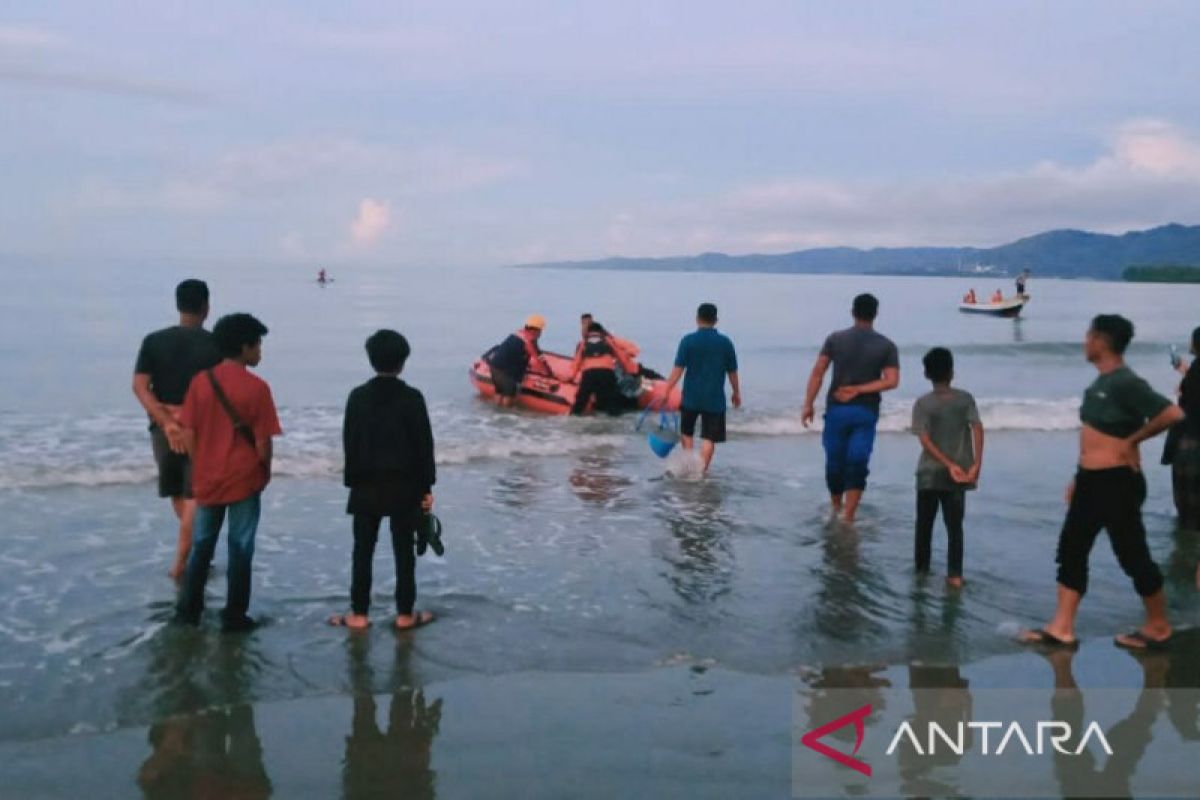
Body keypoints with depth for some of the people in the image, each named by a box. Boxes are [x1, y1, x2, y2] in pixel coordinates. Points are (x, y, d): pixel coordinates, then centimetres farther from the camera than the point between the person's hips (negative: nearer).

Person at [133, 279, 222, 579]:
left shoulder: (153, 341, -1)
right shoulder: (214, 345, -9)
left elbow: (140, 386, -9)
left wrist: (166, 422, -13)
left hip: (164, 426, 3)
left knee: (177, 493, 21)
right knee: (194, 496, 5)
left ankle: (190, 550, 37)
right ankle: (181, 562, 3)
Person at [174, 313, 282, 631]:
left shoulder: (200, 381, -2)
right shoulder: (257, 387, -13)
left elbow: (188, 434, 0)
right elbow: (262, 443, -12)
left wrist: (200, 468, 13)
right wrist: (265, 472, 6)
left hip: (207, 478, 4)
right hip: (244, 479, -4)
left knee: (202, 544, 18)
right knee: (240, 548, 6)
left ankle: (189, 608, 23)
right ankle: (234, 615, 12)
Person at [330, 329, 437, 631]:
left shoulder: (358, 396, -2)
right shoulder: (412, 398, -8)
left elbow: (349, 443, 1)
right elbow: (424, 445, -6)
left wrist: (352, 481, 11)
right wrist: (426, 487, 2)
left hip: (366, 485, 2)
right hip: (405, 485, -1)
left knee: (363, 551, 9)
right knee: (404, 551, 7)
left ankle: (359, 614, 11)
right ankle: (405, 614, 11)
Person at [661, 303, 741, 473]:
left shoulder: (688, 340, -6)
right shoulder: (725, 342, -2)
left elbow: (678, 369, -10)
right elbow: (732, 372, 4)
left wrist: (666, 389, -5)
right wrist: (736, 393, 17)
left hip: (691, 396, 0)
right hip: (714, 399, 0)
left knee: (686, 432, 20)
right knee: (709, 438, 2)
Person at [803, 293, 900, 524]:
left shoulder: (835, 339, -1)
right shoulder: (886, 345, 0)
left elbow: (817, 373, -5)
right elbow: (891, 381, -10)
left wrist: (808, 404, -2)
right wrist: (859, 390, -9)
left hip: (837, 409, 1)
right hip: (866, 411, -1)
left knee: (835, 460, 15)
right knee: (858, 464, 1)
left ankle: (836, 507, 33)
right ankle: (848, 516, -5)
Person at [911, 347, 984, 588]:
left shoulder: (922, 403, -6)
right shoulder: (965, 399, -1)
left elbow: (925, 440, -14)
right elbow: (978, 429, -11)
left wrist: (949, 465, -14)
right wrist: (976, 464, -15)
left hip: (930, 473, -1)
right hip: (958, 475, 1)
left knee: (924, 523, 13)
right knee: (955, 525, 7)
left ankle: (922, 568, 22)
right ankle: (955, 574, 2)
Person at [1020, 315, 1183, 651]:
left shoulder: (1126, 383, -17)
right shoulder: (1100, 383, 11)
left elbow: (1172, 413, -27)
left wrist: (1131, 441, -16)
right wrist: (1079, 478, 20)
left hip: (1117, 482, -9)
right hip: (1090, 481, 10)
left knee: (1132, 555, 3)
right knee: (1071, 551, 8)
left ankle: (1158, 627, 21)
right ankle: (1061, 628, 12)